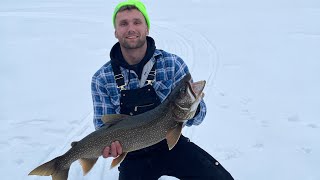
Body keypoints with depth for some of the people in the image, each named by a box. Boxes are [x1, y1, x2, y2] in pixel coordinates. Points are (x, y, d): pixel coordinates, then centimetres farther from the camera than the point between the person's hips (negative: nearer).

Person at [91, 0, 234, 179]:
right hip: (133, 155, 1)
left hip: (170, 143, 0)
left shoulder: (173, 63, -10)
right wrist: (110, 143, -24)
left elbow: (197, 116, -8)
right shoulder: (102, 79, -8)